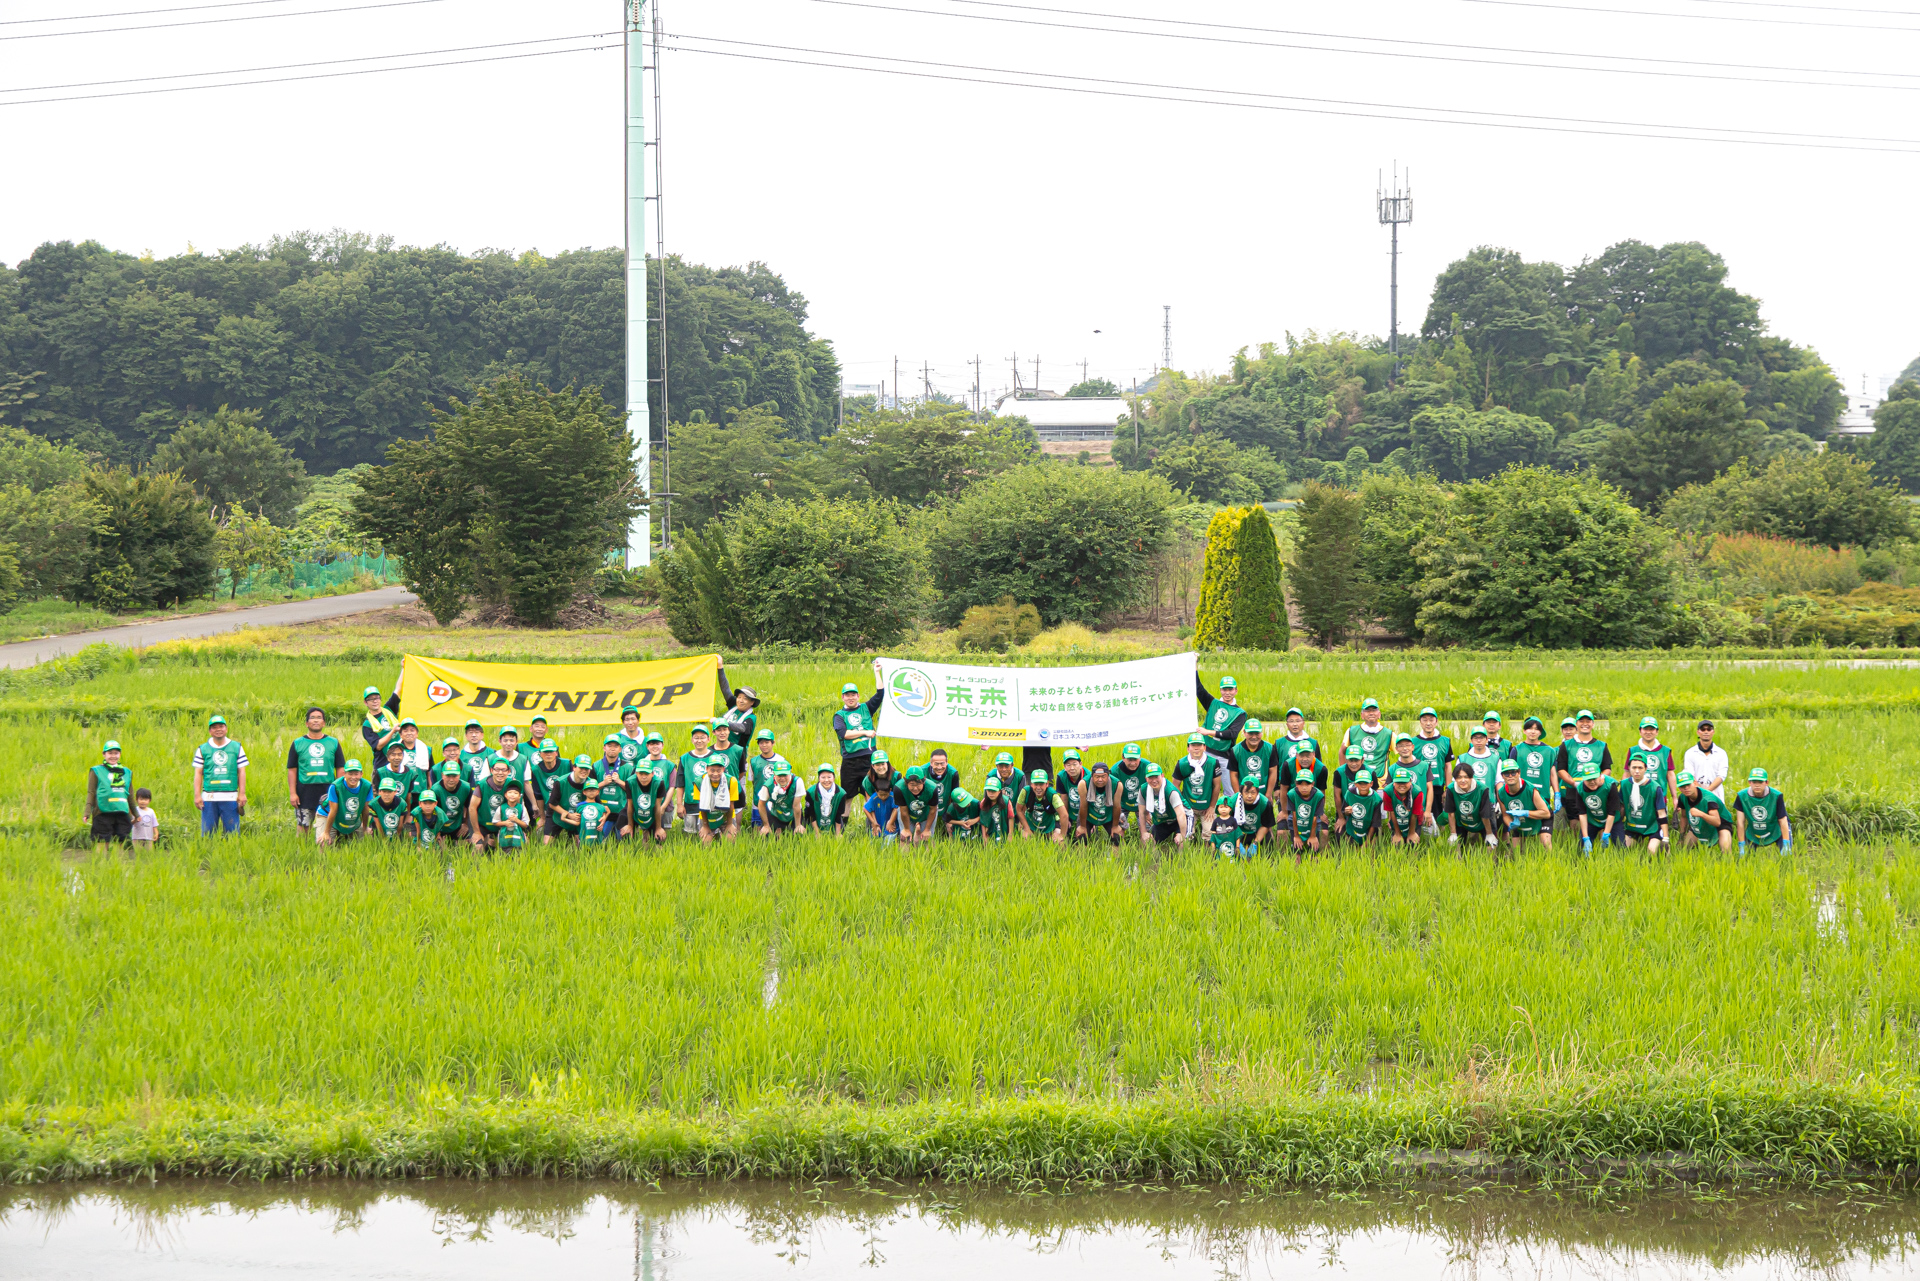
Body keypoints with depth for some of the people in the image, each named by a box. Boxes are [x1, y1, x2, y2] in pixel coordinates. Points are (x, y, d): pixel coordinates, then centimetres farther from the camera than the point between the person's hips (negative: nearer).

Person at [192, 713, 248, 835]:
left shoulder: (236, 748, 10)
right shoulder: (202, 749, 8)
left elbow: (241, 772, 9)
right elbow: (198, 773, 7)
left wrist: (242, 793, 1)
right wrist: (197, 795, -1)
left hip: (230, 797, 0)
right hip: (209, 797, 0)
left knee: (232, 832, -1)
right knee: (207, 832, 0)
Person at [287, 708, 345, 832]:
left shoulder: (333, 743, 10)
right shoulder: (297, 744, 8)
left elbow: (340, 769, 11)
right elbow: (292, 770, 7)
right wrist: (292, 793, -2)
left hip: (328, 790, 1)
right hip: (305, 792, -1)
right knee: (302, 827, -2)